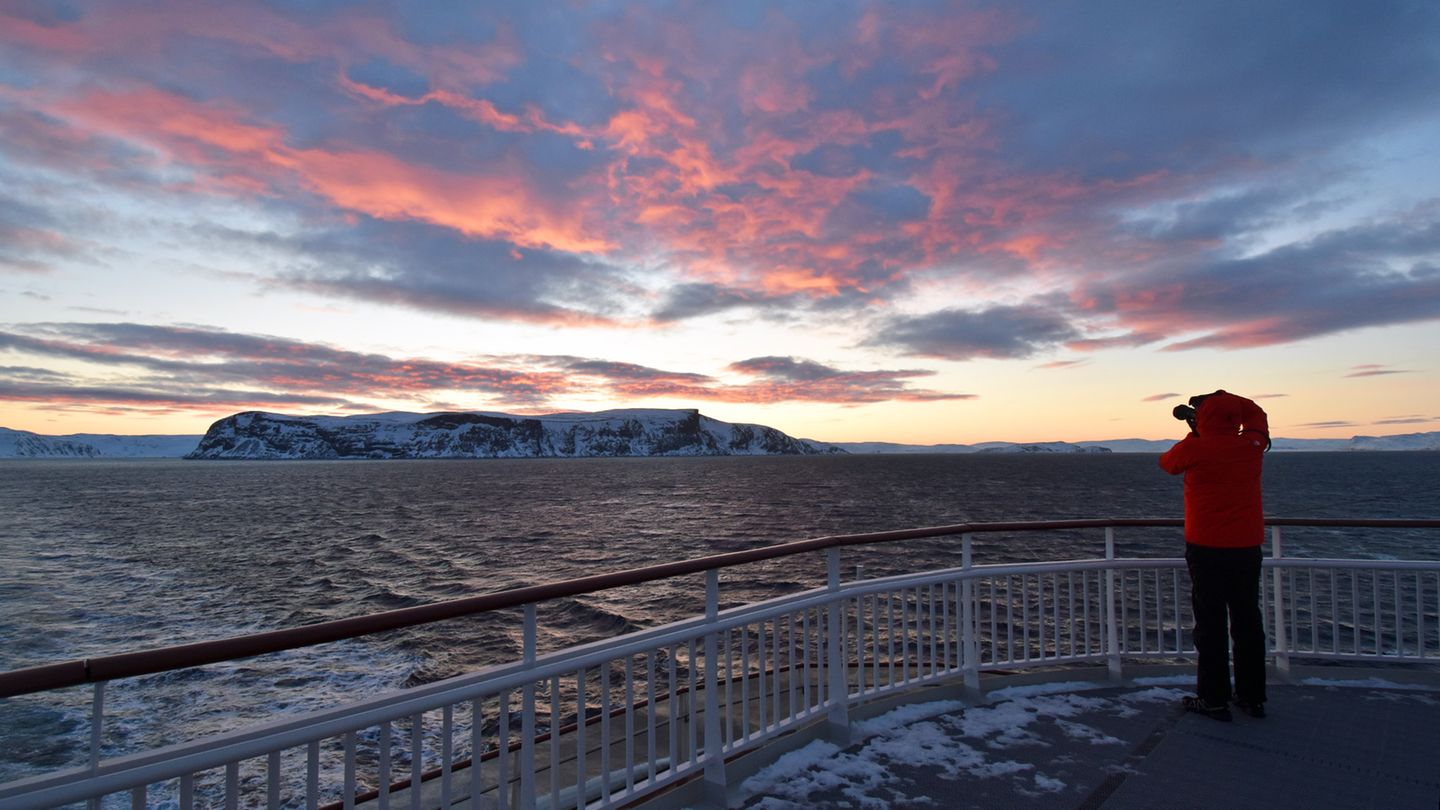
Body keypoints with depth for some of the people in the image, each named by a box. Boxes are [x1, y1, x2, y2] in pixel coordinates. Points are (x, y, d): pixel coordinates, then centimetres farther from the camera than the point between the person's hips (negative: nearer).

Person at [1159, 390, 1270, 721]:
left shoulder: (1194, 448, -13)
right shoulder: (1252, 445, -1)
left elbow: (1168, 463, 8)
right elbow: (1256, 413, 19)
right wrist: (1221, 398, 13)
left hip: (1207, 548, -4)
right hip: (1247, 547, 5)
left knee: (1211, 624, 2)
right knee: (1248, 621, 14)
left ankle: (1214, 699, 7)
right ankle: (1252, 697, 23)